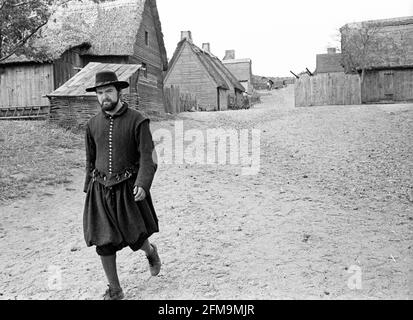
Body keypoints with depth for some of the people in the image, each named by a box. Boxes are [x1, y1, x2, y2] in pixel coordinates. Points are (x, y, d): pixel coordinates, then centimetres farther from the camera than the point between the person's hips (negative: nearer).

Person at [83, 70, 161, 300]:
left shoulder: (137, 121, -8)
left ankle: (151, 251, 43)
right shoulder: (93, 124, 5)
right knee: (104, 242, 5)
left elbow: (148, 157, -13)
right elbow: (91, 160, 15)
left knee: (136, 239, 6)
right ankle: (115, 291, 24)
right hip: (100, 191, 4)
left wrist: (143, 185, -26)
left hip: (128, 189, -3)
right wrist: (89, 190, 17)